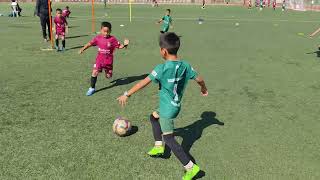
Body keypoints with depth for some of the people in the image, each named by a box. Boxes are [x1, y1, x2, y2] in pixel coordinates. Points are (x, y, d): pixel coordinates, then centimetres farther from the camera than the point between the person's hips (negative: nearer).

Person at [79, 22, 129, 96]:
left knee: (108, 76, 11)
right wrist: (82, 49, -2)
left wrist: (124, 45, -26)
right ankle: (92, 88, -1)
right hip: (99, 60, 1)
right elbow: (90, 44, 3)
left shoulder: (112, 39, -10)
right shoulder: (98, 38, -5)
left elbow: (119, 46, -7)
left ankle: (107, 71, 50)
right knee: (94, 72, -16)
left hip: (108, 61, 0)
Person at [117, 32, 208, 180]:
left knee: (169, 139, 0)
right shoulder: (186, 66, -3)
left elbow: (144, 82, -19)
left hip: (167, 109, -8)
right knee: (154, 116, 29)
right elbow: (199, 79, 10)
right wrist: (204, 88, 32)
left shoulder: (162, 68, -21)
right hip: (176, 105, 8)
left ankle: (191, 167, 0)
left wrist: (127, 94, -10)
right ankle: (158, 146, 34)